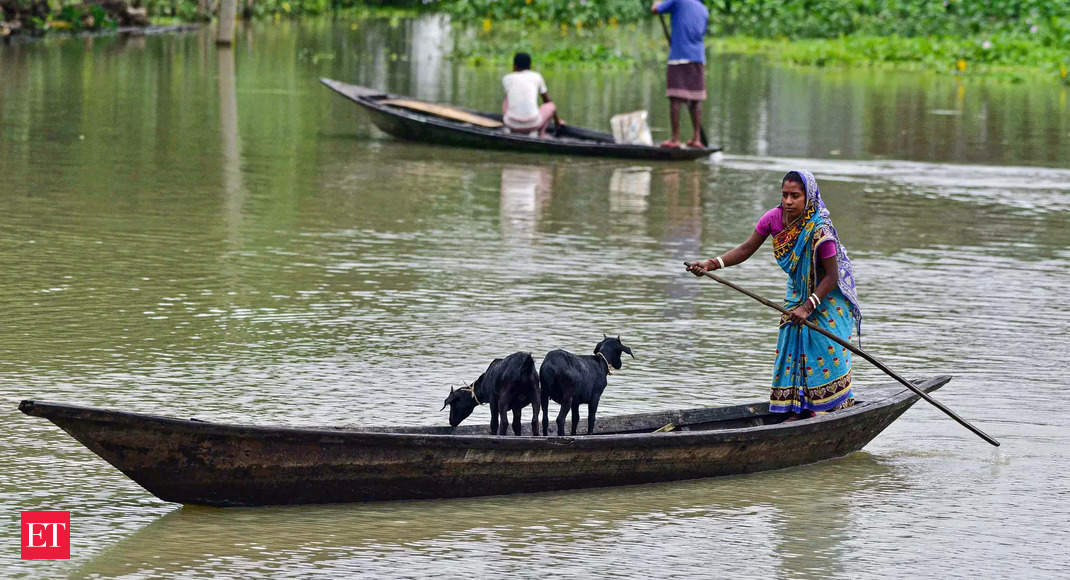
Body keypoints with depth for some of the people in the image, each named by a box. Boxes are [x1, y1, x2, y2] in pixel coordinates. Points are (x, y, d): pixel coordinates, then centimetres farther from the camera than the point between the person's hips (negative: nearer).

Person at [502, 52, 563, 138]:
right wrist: (557, 121, 39)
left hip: (512, 124, 1)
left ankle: (508, 129, 13)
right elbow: (547, 100, 27)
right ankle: (541, 133, 8)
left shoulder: (506, 79, 11)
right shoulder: (537, 77, 13)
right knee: (551, 105, 28)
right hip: (532, 124, -1)